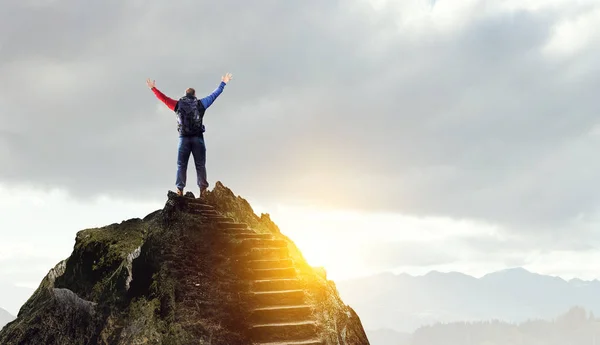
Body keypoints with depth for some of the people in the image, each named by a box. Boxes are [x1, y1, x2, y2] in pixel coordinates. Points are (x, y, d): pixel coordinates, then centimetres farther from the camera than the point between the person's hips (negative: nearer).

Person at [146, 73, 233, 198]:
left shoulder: (178, 104, 10)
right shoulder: (200, 103, 8)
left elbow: (163, 98, 20)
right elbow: (215, 94, 17)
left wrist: (153, 88, 34)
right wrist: (223, 83, 31)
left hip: (184, 138, 1)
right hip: (198, 138, -1)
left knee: (181, 165, 1)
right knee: (200, 165, 0)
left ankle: (179, 190, -8)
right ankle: (203, 191, -7)